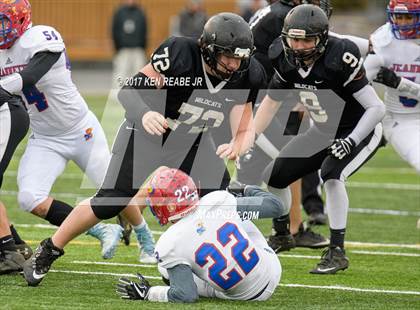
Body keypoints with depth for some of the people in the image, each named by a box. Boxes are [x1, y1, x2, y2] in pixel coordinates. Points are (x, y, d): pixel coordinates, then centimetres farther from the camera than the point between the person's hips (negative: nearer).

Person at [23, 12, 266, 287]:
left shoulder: (245, 76, -20)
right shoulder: (181, 54, -33)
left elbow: (245, 130, -15)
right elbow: (130, 90, -30)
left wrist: (238, 146, -39)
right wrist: (144, 113, -51)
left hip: (193, 141, 4)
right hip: (147, 131, -4)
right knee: (109, 202, -6)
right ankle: (48, 252, 12)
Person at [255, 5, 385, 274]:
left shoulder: (340, 59, -32)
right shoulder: (289, 61, -13)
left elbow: (377, 108, -29)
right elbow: (270, 103, 3)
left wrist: (350, 141, -38)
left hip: (360, 131, -7)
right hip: (324, 132, 7)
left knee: (332, 175, -32)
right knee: (275, 175, 4)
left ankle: (337, 253, -21)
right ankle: (280, 236, 31)